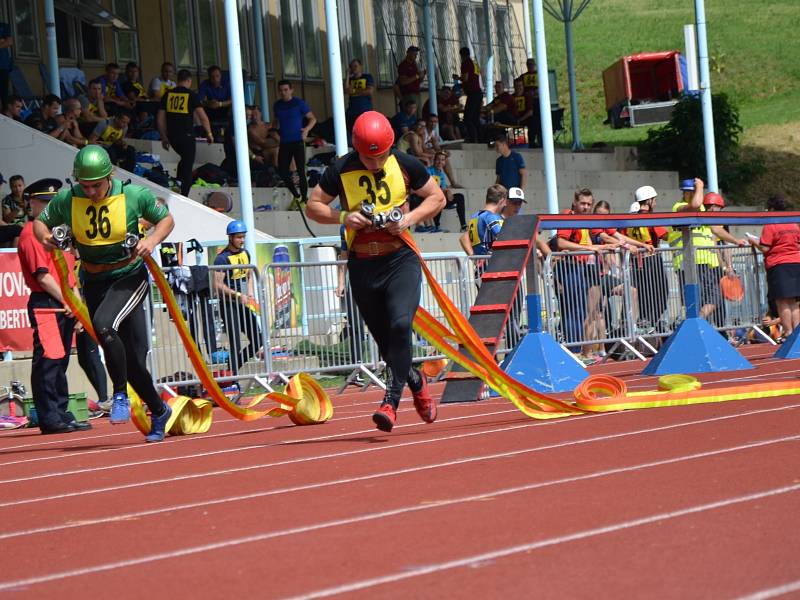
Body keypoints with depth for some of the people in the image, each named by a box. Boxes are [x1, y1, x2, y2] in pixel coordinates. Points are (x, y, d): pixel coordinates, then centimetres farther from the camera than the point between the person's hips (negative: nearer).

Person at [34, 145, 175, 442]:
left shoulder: (134, 195, -13)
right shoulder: (66, 200, -8)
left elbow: (167, 219, 1)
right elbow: (40, 222, 8)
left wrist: (153, 239, -18)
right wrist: (44, 236, -15)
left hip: (130, 277, -3)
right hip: (94, 283, 3)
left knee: (103, 324, -33)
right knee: (132, 361, 6)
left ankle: (120, 395, -16)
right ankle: (159, 411, 30)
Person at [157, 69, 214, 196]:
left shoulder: (167, 95, 6)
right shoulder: (192, 95, -5)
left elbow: (160, 118, 7)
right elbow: (203, 117, -9)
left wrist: (164, 137, 16)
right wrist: (209, 133, 3)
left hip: (172, 136, 4)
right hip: (187, 135, -4)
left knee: (184, 160, 26)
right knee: (187, 166, 2)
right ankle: (183, 196, -5)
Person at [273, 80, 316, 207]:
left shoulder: (299, 103, -3)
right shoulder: (277, 106, 11)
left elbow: (312, 119, -1)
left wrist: (307, 129, -18)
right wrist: (273, 130, 4)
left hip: (297, 141, -5)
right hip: (284, 143, 5)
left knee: (301, 171, -8)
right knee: (282, 171, 4)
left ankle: (304, 199, -1)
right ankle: (296, 196, 22)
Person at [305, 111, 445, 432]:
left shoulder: (404, 164, -3)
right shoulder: (340, 170, -4)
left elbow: (437, 197, 7)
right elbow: (313, 205, 3)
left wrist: (410, 218, -11)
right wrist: (342, 217, -16)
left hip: (401, 260, -2)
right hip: (362, 265, 2)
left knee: (400, 325, -23)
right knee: (385, 341, 8)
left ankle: (391, 402, -19)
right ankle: (416, 383, 35)